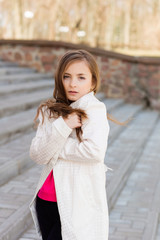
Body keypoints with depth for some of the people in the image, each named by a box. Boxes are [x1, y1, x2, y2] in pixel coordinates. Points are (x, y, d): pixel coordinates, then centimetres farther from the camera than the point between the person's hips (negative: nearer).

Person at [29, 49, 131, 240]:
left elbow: (95, 151, -26)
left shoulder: (94, 110, -9)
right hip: (46, 200, 6)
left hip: (78, 204, -5)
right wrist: (63, 125, -19)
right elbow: (37, 155, -6)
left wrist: (54, 149, -12)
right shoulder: (51, 111, 5)